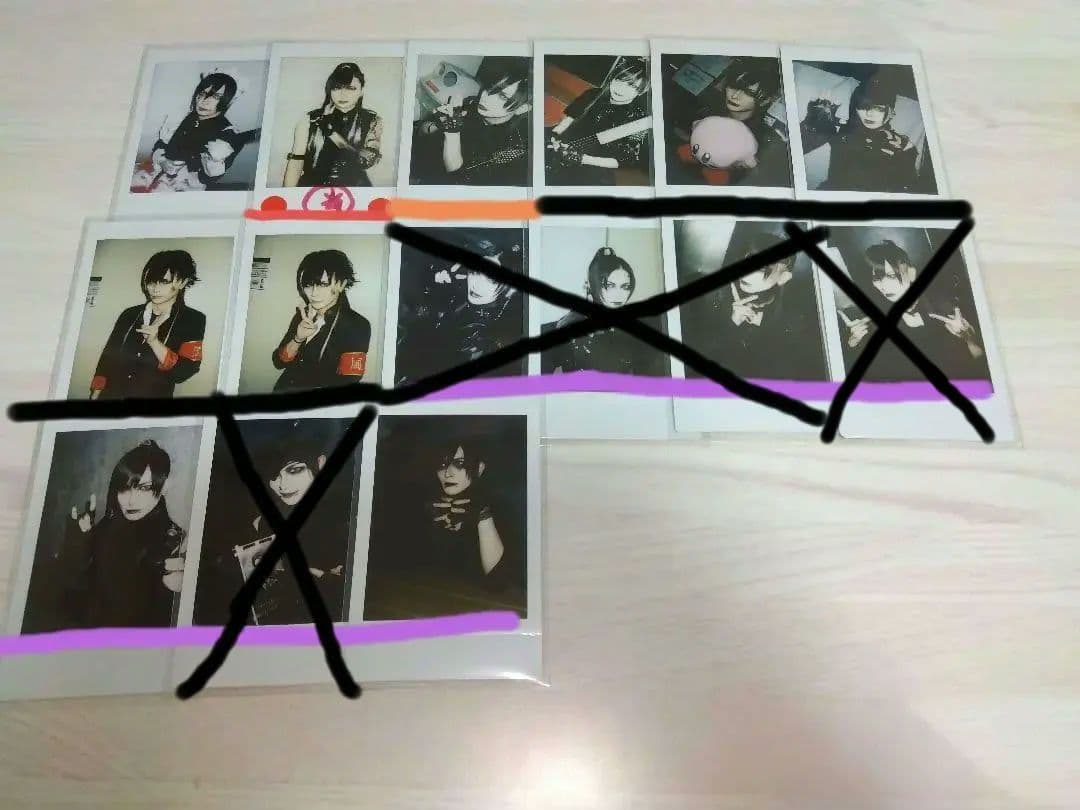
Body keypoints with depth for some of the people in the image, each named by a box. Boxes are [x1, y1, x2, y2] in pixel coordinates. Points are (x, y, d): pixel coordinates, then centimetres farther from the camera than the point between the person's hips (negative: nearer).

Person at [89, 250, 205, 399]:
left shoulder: (193, 320, 2)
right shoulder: (130, 314, 12)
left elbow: (184, 371, -5)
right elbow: (107, 359, 13)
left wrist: (154, 342, -14)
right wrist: (95, 396, 5)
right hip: (110, 395, 3)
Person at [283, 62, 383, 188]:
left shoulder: (372, 121, 2)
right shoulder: (310, 120, 1)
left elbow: (368, 160, -9)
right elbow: (295, 163, -2)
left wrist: (332, 132, -11)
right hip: (312, 185, 2)